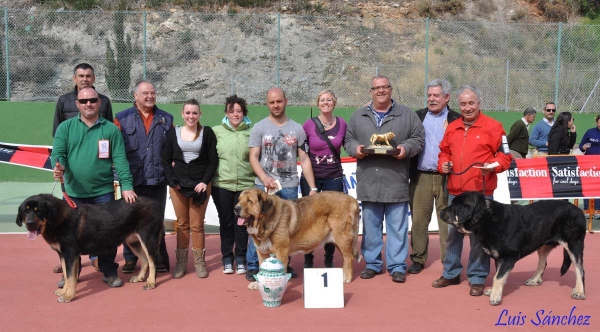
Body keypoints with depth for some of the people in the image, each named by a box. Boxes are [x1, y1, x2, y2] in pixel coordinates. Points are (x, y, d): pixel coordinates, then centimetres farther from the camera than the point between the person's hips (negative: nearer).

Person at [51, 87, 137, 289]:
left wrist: (126, 186, -13)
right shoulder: (65, 127, 5)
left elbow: (120, 159, -4)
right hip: (73, 192, 1)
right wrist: (58, 166, -27)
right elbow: (57, 153, -3)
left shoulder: (111, 129, 2)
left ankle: (109, 272, 19)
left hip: (103, 192, -1)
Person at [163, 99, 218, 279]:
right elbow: (166, 159, 7)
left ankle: (199, 262, 9)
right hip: (178, 184, 2)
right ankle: (181, 262, 12)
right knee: (182, 224, 6)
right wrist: (171, 180, -6)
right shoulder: (173, 132, 7)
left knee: (197, 224, 0)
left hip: (200, 184, -1)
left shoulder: (207, 132, 3)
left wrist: (205, 181, -10)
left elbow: (213, 160, 0)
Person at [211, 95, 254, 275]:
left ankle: (240, 259, 21)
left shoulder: (252, 132, -1)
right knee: (226, 222, 10)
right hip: (222, 185, 0)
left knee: (241, 222, 8)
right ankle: (227, 258, 22)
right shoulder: (216, 131, 1)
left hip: (246, 185, 0)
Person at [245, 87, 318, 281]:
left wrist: (313, 187, 0)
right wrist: (265, 178, -18)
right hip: (263, 186, -1)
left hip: (290, 187, 2)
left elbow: (304, 159, 6)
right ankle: (253, 267, 9)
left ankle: (284, 265, 20)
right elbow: (253, 158, -2)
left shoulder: (297, 129, 6)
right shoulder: (259, 128, 3)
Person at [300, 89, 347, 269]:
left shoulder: (341, 123, -1)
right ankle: (308, 258, 19)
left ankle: (329, 258, 21)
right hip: (311, 177, -1)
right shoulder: (309, 124, -7)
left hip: (334, 177, 2)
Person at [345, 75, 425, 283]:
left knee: (397, 227, 3)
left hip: (396, 182, -2)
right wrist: (355, 148, -8)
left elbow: (418, 138, 5)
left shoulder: (407, 115, 6)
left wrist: (406, 148, -14)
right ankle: (372, 264, 21)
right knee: (370, 226, 9)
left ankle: (397, 266, 13)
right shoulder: (358, 116, 12)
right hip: (368, 182, 2)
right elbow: (348, 139, 13)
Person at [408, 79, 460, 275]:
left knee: (447, 221, 3)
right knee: (419, 220, 6)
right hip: (421, 177, 2)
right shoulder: (417, 117, 10)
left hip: (447, 177, -2)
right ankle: (418, 259, 17)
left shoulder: (456, 120, 3)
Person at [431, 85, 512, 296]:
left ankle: (477, 278, 12)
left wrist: (493, 166, -22)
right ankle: (451, 273, 25)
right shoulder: (452, 128, 12)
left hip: (481, 192, -5)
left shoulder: (493, 126, -4)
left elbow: (505, 156, -3)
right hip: (455, 191, 5)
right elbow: (444, 151, 23)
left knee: (479, 235, 1)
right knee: (453, 233, 12)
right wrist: (443, 163, 3)